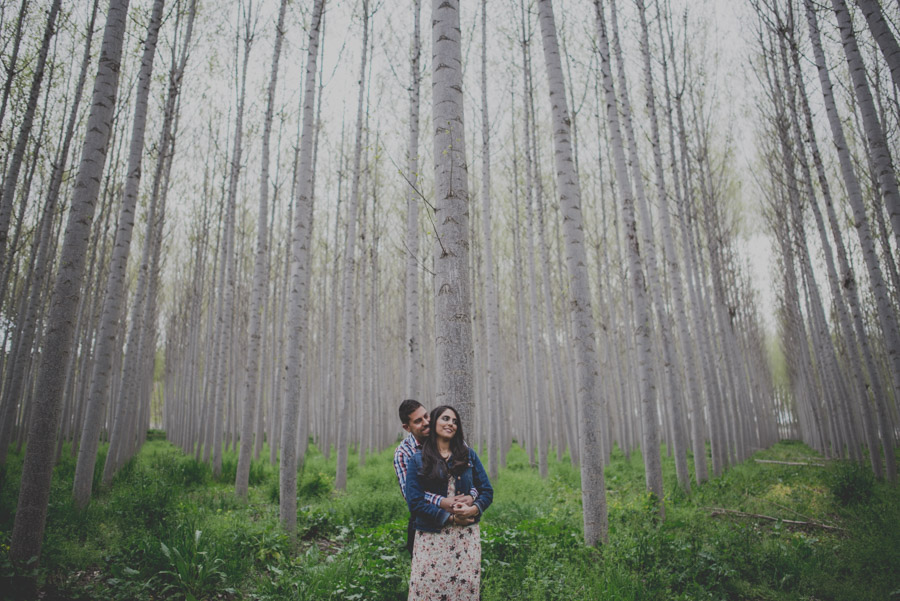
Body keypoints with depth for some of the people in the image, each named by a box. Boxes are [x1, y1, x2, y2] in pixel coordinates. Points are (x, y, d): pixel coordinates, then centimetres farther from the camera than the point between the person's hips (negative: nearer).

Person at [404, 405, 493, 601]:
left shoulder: (469, 455, 9)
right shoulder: (417, 460, 2)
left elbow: (487, 491, 9)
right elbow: (415, 502, -5)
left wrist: (474, 509, -12)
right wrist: (449, 517, -12)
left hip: (467, 536, 2)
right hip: (432, 537, -2)